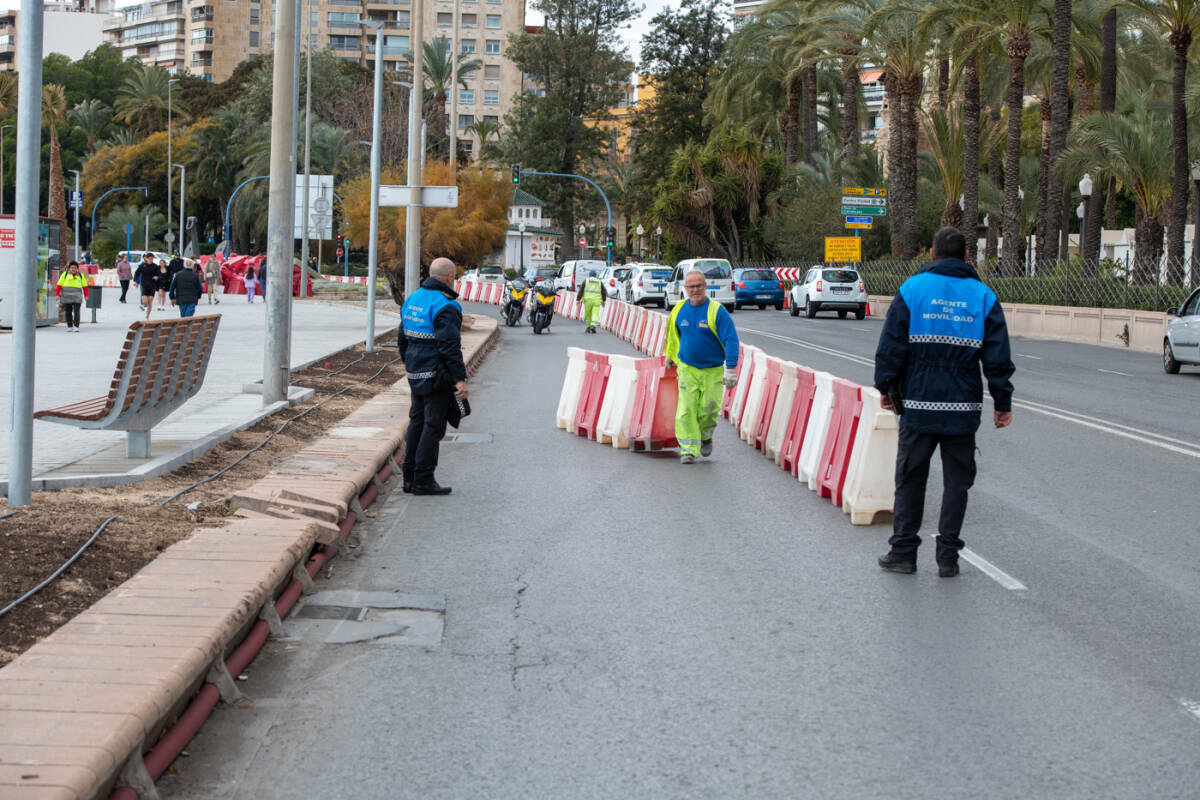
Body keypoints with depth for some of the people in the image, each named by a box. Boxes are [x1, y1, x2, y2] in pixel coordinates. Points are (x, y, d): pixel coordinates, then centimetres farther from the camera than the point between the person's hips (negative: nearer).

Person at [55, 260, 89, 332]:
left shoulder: (80, 276, 10)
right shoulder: (65, 275, 6)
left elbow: (85, 286, 12)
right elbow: (59, 285, 4)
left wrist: (86, 296, 5)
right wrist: (57, 294, -4)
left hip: (77, 298, 0)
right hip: (66, 297, 0)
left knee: (76, 312, -11)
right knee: (68, 312, 3)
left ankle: (76, 327, -13)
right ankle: (69, 326, 12)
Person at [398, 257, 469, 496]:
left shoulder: (413, 299, 11)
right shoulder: (445, 306, -16)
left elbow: (403, 337, 20)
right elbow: (450, 346, -22)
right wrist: (460, 378, -21)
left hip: (415, 371, 9)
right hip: (437, 375, -9)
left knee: (417, 421, 14)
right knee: (433, 425, -4)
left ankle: (410, 476, 18)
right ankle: (423, 479, -3)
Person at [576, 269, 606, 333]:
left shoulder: (586, 281, 5)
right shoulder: (600, 282, 10)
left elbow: (581, 291, -1)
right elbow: (604, 292, 12)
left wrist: (578, 300, 0)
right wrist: (603, 301, 24)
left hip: (587, 300, 0)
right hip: (597, 301, 0)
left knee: (588, 315, 14)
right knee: (595, 315, -6)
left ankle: (588, 328, 19)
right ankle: (593, 326, -27)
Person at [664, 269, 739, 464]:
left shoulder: (717, 311, -12)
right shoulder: (679, 311, 1)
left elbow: (731, 341, -13)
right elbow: (673, 336, 21)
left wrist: (730, 370, -19)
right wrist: (671, 357, 31)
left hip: (713, 371, -2)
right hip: (687, 369, 2)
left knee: (709, 409, 1)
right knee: (686, 410, -8)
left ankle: (706, 436, 32)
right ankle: (688, 449, -5)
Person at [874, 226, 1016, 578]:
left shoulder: (912, 289, -1)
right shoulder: (983, 296, 3)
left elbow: (891, 346, -1)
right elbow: (998, 356, 3)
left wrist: (885, 387, 11)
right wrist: (1002, 402, 9)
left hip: (918, 405, -1)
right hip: (963, 407, 1)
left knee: (910, 477, 8)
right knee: (956, 480, 8)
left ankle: (903, 551, 9)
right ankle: (948, 556, 8)